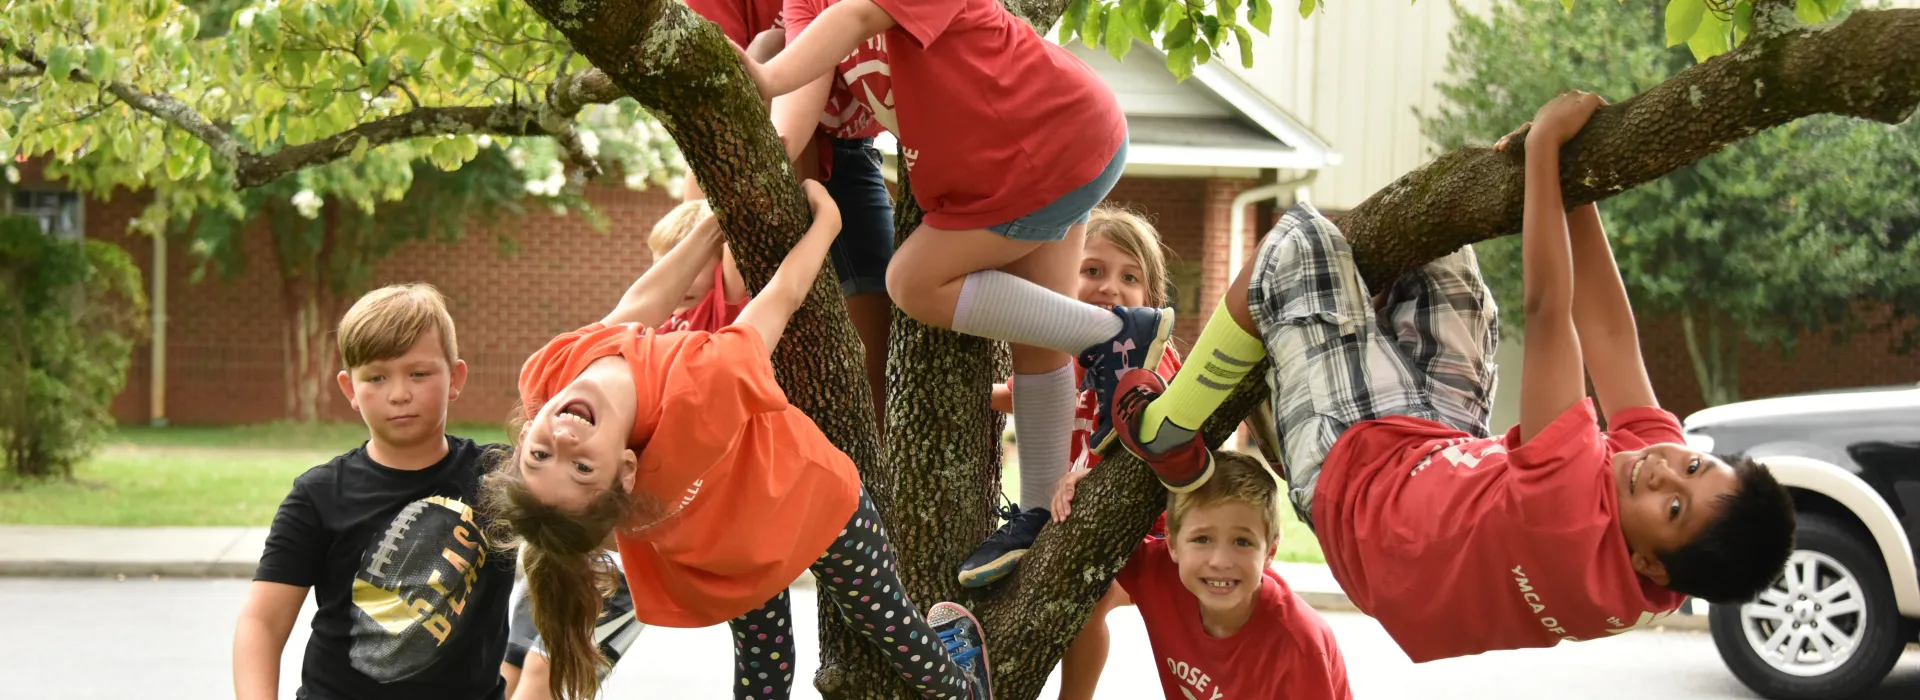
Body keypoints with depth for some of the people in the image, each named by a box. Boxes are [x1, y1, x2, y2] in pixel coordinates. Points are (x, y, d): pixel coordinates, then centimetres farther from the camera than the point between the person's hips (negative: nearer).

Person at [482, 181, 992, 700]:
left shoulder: (544, 378, -35)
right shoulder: (700, 394, -50)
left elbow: (638, 305, -15)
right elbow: (782, 295, -30)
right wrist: (827, 217, -12)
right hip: (808, 498, -5)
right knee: (889, 624, 24)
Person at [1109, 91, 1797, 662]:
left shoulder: (1572, 513, -44)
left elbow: (1547, 308, -42)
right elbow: (1609, 331, -15)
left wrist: (1544, 144, -37)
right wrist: (1569, 180, -13)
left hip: (1350, 473, -7)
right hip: (1454, 451, 7)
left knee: (1300, 243, -7)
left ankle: (1168, 431, 12)